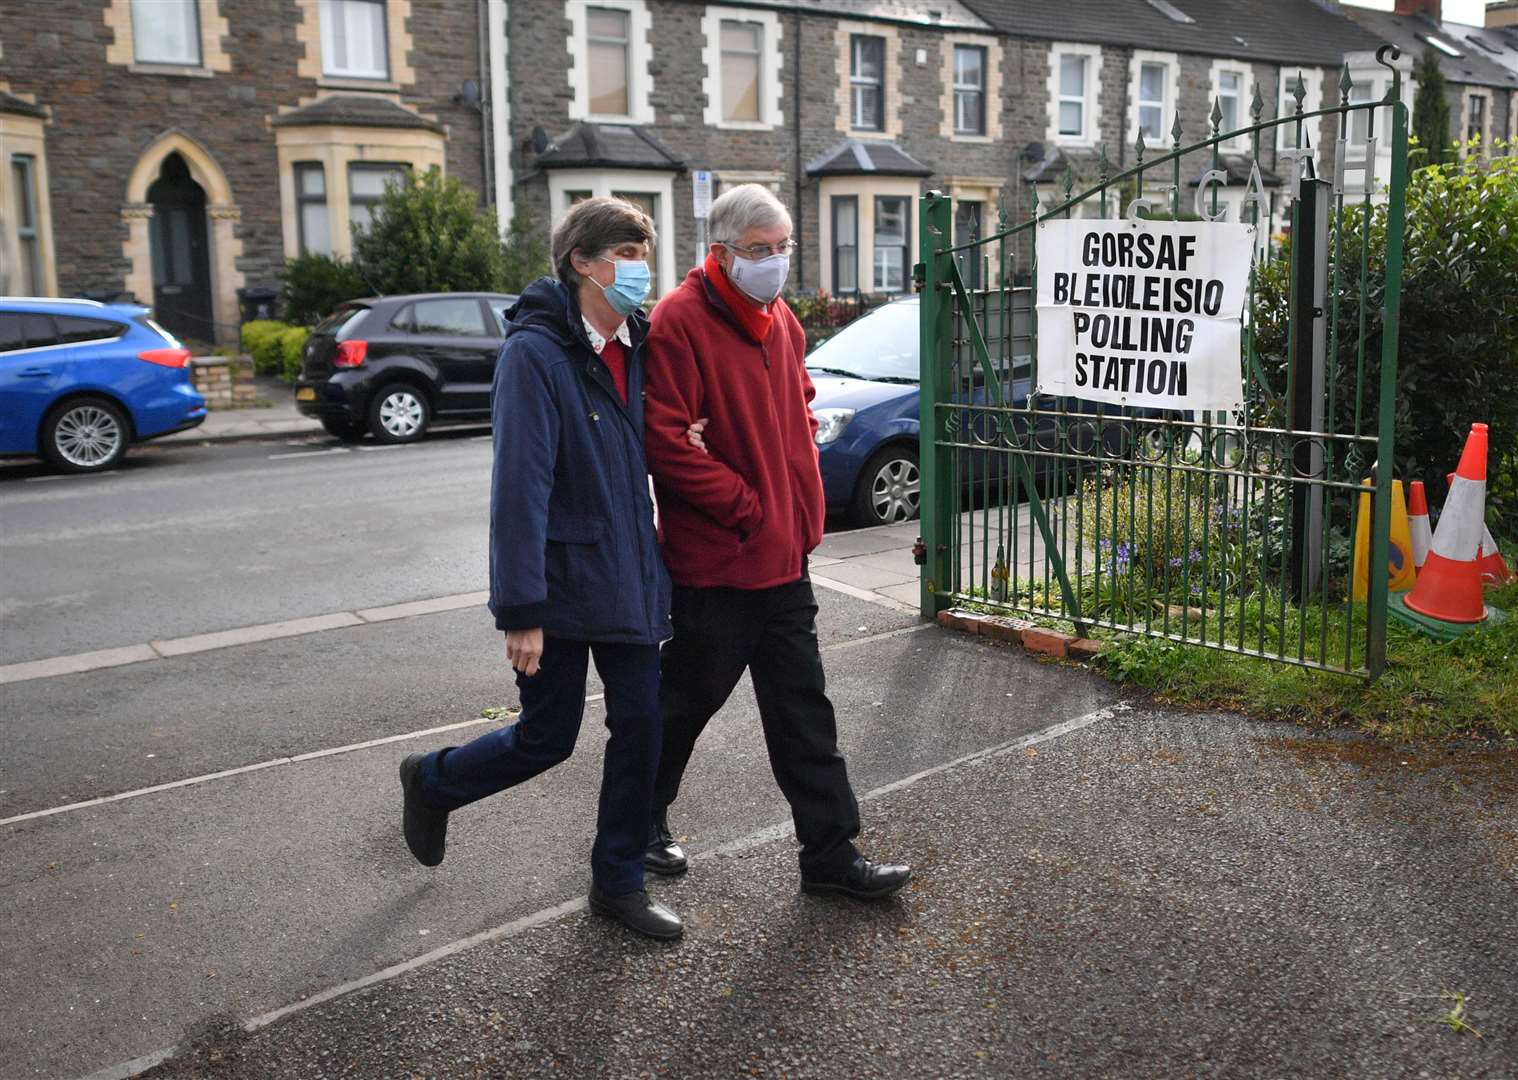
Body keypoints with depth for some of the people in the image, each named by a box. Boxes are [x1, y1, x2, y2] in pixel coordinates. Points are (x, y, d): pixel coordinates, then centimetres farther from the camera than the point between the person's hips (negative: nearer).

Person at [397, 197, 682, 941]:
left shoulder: (637, 345, 6)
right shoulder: (536, 351, -17)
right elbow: (520, 486, -21)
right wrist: (521, 610, -24)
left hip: (629, 581, 7)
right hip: (562, 583, -6)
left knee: (641, 726, 7)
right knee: (547, 738, 5)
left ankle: (619, 881, 23)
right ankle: (432, 782, 35)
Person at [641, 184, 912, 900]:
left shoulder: (781, 321, 11)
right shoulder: (680, 323, -15)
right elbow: (667, 441, -21)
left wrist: (801, 499, 10)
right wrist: (746, 506, -17)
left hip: (783, 556, 8)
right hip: (714, 560, -8)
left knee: (802, 708, 11)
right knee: (687, 698, 8)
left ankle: (829, 851, 20)